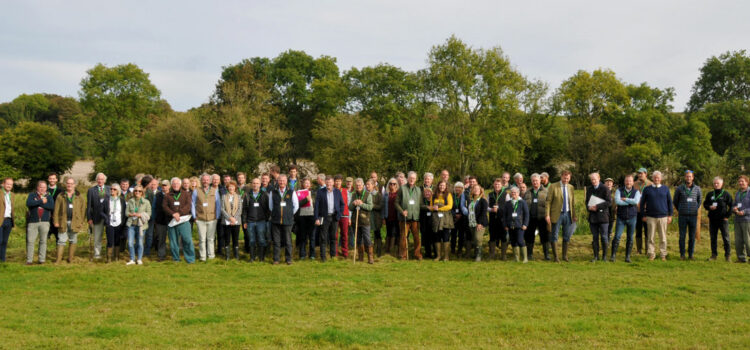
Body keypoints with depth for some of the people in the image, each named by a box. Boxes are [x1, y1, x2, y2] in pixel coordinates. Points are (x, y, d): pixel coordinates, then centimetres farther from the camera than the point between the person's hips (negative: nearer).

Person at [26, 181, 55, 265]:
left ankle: (42, 260, 9)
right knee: (30, 241, -3)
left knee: (43, 241, 4)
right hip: (33, 222, -1)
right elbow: (28, 203, -12)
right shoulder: (32, 195, 9)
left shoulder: (48, 197, 11)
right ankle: (29, 260, 3)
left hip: (44, 222, 1)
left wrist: (38, 203, -9)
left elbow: (52, 207, -8)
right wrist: (41, 201, -13)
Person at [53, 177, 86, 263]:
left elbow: (83, 209, 4)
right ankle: (58, 259, 0)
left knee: (73, 240, 7)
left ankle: (70, 259, 16)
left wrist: (82, 222, -2)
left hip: (75, 222, 1)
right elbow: (56, 210, 3)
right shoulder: (60, 196, 6)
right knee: (61, 241, -1)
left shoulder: (79, 197, 6)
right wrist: (56, 221, -4)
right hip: (63, 222, -1)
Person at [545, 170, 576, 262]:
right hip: (557, 214, -4)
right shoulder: (553, 187, -5)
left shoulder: (571, 187, 8)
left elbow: (573, 202, 13)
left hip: (568, 214, 4)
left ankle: (565, 256, 21)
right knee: (554, 236, 0)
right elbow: (548, 201, -7)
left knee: (567, 236, 9)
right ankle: (555, 257, 10)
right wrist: (547, 215, -13)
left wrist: (574, 215, 8)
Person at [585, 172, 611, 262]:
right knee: (594, 237, 7)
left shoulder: (605, 189, -5)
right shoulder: (589, 189, 13)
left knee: (604, 237, 1)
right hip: (592, 217, 5)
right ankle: (596, 256, 12)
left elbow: (608, 202, -11)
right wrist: (589, 207, -5)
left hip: (602, 216, -5)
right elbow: (587, 201, 17)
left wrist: (597, 207, -19)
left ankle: (604, 256, 10)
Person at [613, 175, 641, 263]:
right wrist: (630, 202, -14)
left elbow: (636, 201, -18)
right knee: (617, 237, -7)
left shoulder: (636, 192, 2)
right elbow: (617, 201, -16)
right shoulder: (619, 191, 2)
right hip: (621, 218, -1)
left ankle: (627, 256, 13)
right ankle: (613, 255, 0)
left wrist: (624, 199, -12)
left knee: (630, 238, 5)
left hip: (632, 218, 1)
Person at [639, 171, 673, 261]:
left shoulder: (665, 189, 8)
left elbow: (670, 202, 11)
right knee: (650, 237, 0)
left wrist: (670, 215, 6)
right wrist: (643, 215, 4)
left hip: (663, 217, 1)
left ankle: (663, 255, 11)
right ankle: (651, 254, 7)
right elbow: (642, 203, 8)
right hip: (651, 217, 0)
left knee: (663, 238, 3)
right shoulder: (647, 189, 5)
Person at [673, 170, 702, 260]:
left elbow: (699, 200, 21)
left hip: (693, 216, 1)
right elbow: (675, 201, 13)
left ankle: (691, 254, 12)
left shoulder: (697, 188, 5)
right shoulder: (679, 188, 1)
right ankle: (682, 254, 8)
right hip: (682, 216, -1)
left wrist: (696, 209, 15)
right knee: (682, 236, 1)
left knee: (692, 236, 4)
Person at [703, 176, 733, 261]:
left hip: (723, 219, -3)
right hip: (712, 220, 3)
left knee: (726, 238, -1)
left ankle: (727, 255, 5)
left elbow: (731, 206, 2)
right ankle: (714, 255, 14)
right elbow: (705, 204, 16)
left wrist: (727, 216, -5)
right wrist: (709, 207, -5)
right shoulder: (710, 194, 10)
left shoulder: (726, 194, 0)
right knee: (713, 238, 8)